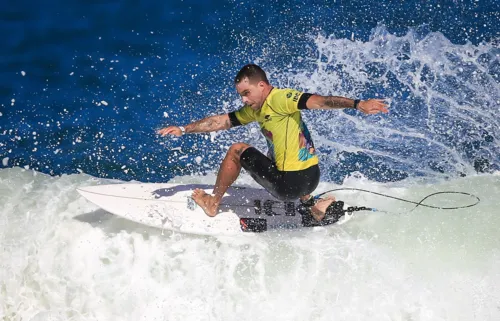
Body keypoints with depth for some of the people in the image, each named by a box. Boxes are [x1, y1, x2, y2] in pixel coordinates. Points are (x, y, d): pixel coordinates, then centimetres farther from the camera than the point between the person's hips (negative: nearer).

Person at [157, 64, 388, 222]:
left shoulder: (280, 98, -12)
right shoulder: (255, 109, 13)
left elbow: (319, 101, -25)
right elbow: (220, 121, 19)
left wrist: (357, 104, -39)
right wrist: (183, 130, 19)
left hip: (291, 185, -9)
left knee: (238, 150, 3)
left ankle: (213, 204, 20)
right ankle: (313, 205, 25)